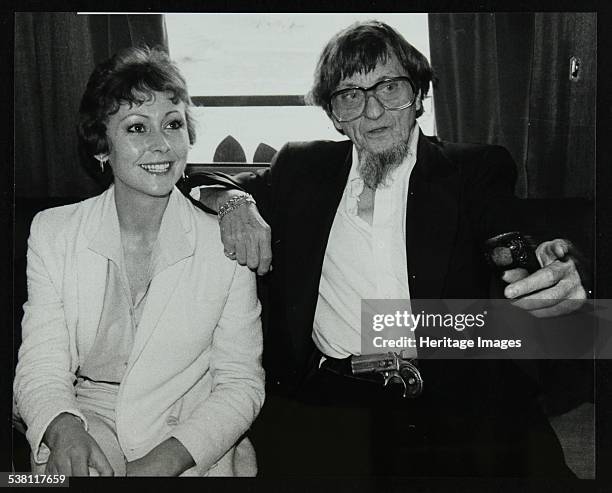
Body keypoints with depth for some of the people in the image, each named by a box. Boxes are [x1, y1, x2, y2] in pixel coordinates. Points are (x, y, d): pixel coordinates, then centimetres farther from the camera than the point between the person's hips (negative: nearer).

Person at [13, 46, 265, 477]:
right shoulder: (52, 232, 2)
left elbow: (241, 383, -3)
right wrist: (65, 431, -23)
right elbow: (40, 368, -1)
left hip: (192, 451, -1)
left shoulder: (228, 245, -3)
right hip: (87, 424, 2)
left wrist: (166, 459, -18)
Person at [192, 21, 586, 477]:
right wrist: (234, 201, -2)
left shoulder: (476, 170, 8)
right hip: (319, 397, 2)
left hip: (448, 402, -1)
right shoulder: (303, 167, 15)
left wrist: (556, 281, -29)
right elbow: (207, 183, 22)